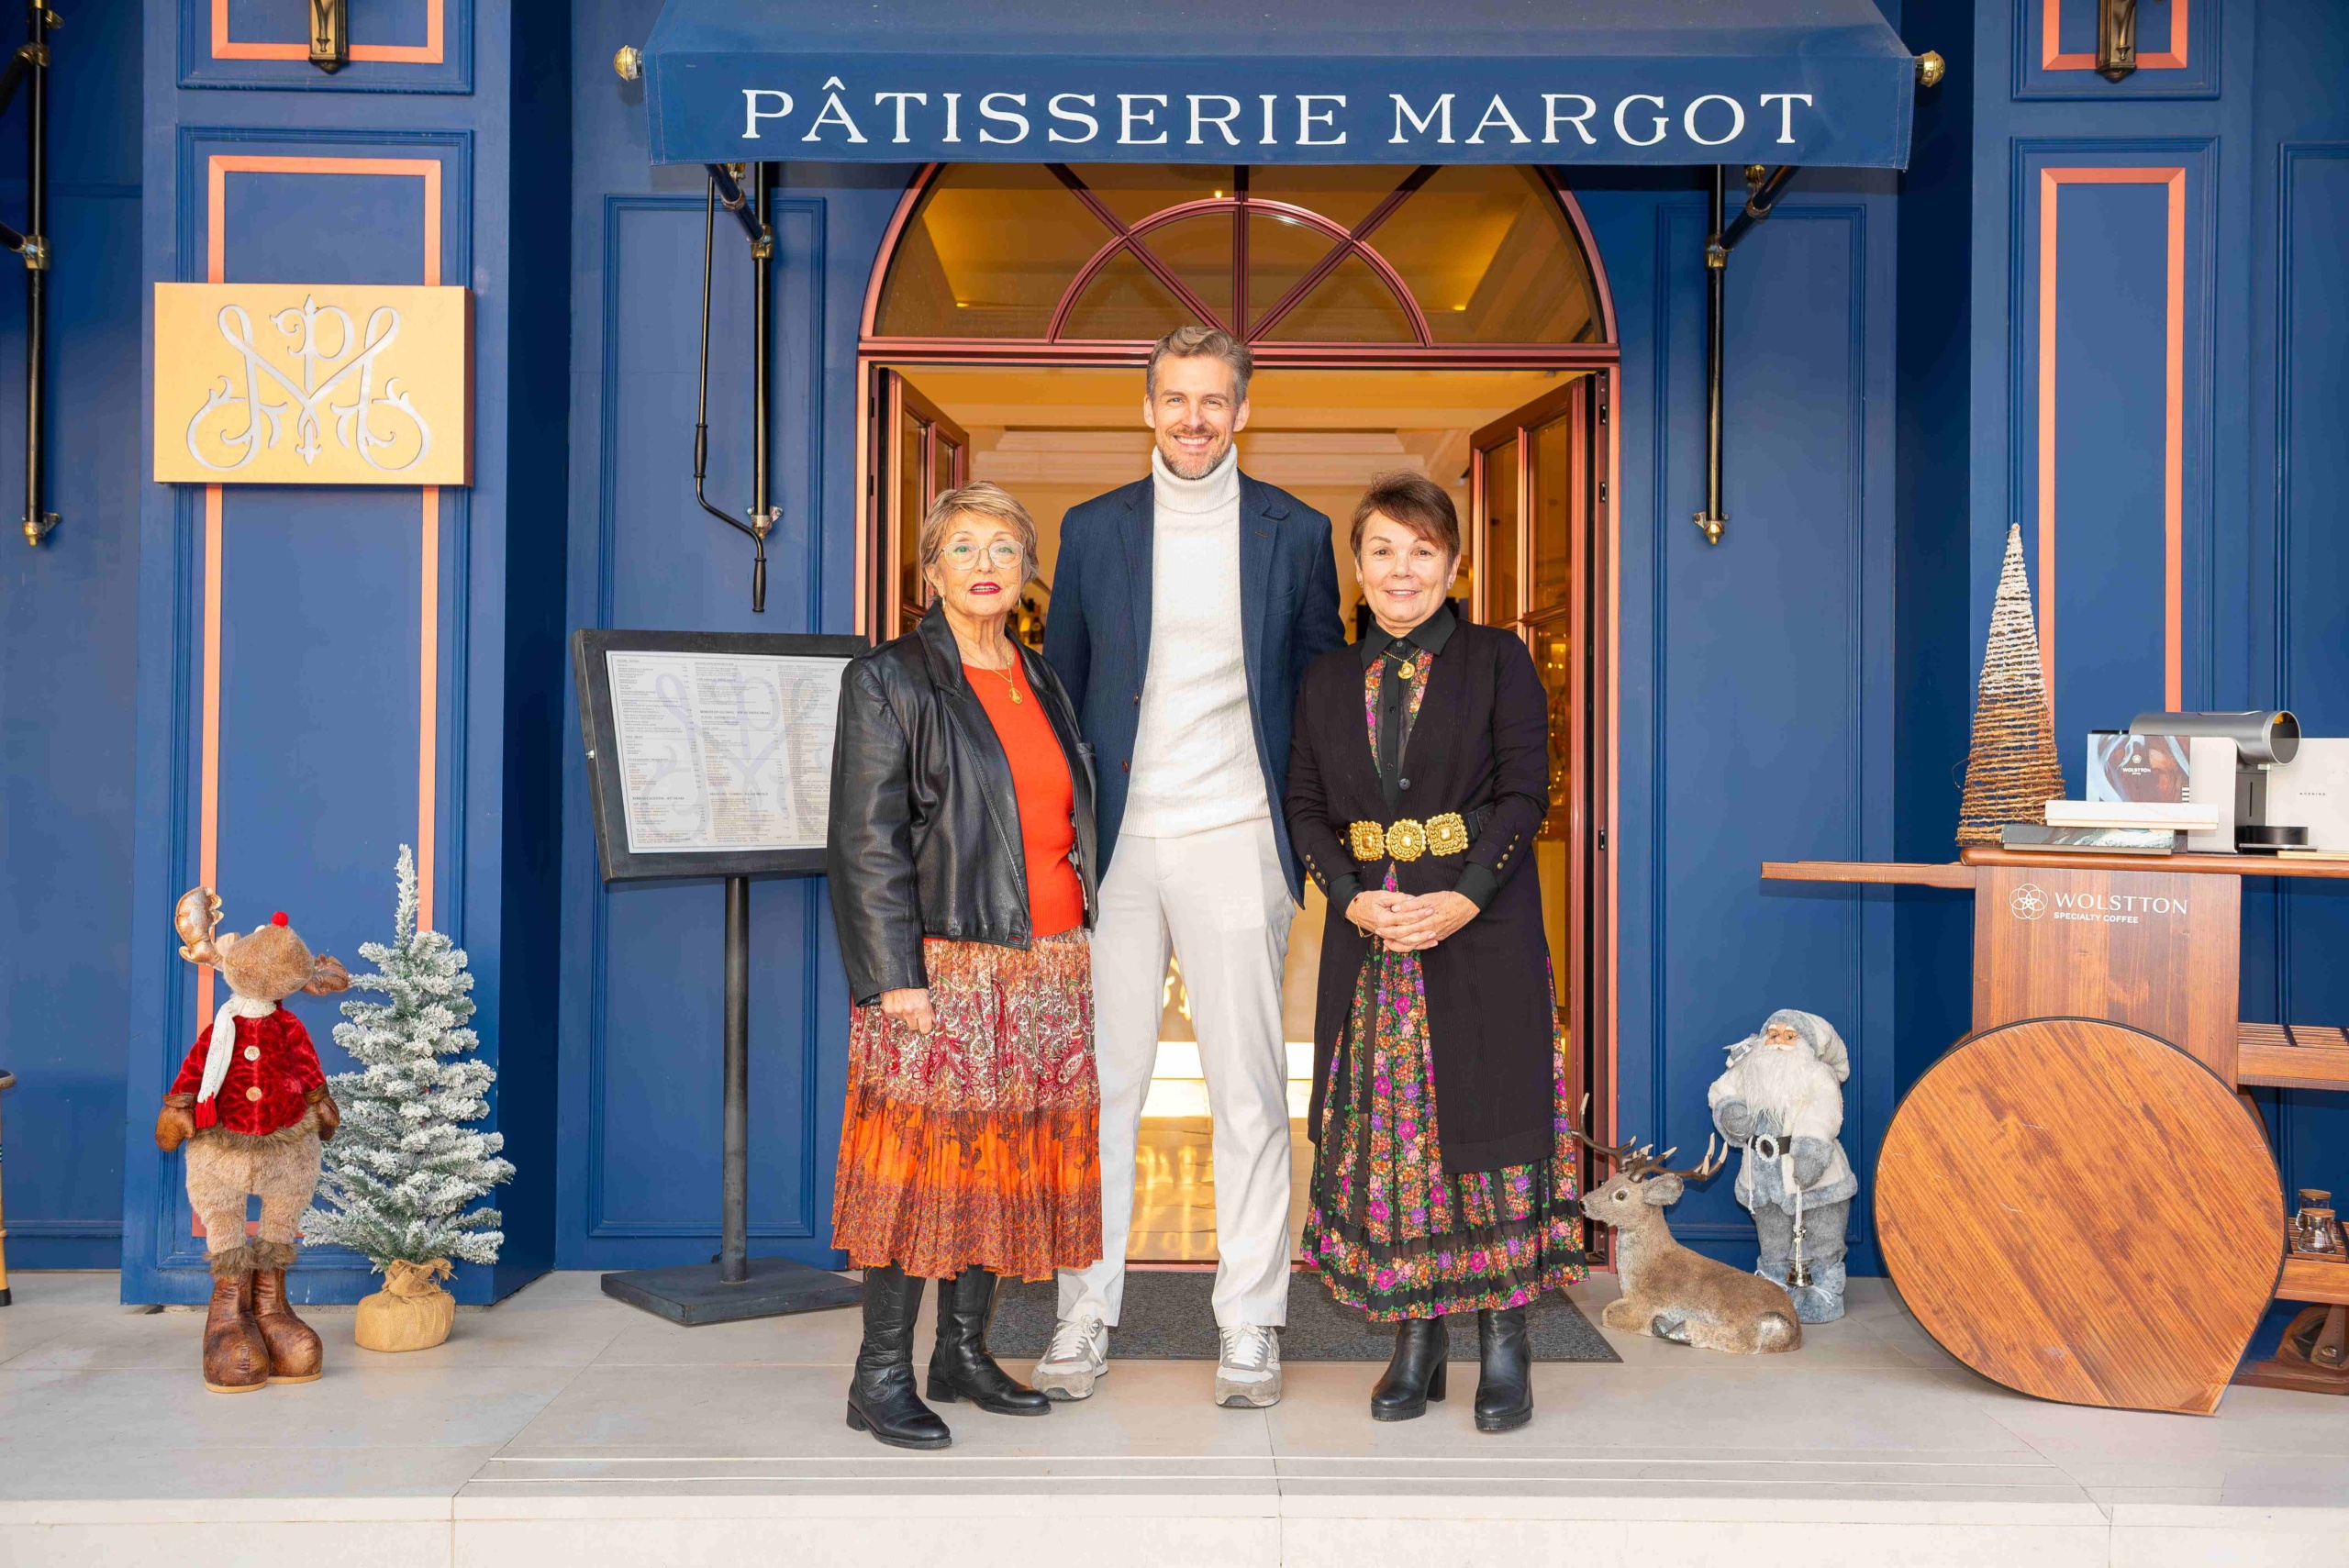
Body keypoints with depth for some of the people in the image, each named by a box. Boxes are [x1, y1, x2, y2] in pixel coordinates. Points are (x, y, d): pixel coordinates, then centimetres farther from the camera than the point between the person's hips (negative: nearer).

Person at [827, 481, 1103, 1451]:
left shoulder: (1042, 683, 16)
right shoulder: (889, 680, -3)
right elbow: (867, 840, -9)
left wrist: (1088, 951, 15)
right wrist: (894, 976, -15)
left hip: (1049, 970, 6)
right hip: (944, 969, -6)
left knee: (1010, 1160, 10)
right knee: (925, 1160, -4)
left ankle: (964, 1353, 22)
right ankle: (881, 1379, 7)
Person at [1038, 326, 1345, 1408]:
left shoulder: (1295, 532, 6)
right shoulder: (1093, 529, 9)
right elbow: (1061, 689, 12)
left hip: (1236, 842, -1)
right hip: (1117, 844, 1)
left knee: (1249, 1093, 3)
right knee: (1098, 1086, 4)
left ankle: (1249, 1326, 14)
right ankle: (1085, 1316, 15)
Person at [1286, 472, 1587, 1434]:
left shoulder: (1497, 660, 2)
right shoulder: (1330, 680, 12)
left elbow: (1524, 792, -5)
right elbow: (1305, 806, 7)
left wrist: (1464, 897, -17)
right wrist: (1355, 897, -9)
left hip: (1482, 927, -3)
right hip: (1370, 931, 3)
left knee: (1486, 1122, -3)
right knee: (1387, 1130, 4)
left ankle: (1504, 1340, 9)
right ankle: (1417, 1342, 14)